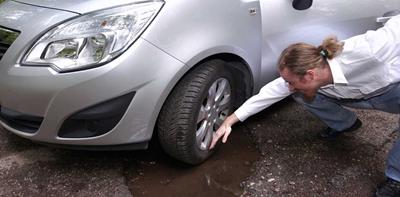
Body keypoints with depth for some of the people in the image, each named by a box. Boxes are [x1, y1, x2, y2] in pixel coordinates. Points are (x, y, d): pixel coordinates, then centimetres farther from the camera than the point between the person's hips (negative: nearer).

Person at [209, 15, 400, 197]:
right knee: (300, 94, -15)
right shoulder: (303, 76, -25)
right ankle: (344, 124, 11)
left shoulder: (367, 52, -42)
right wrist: (230, 120, -13)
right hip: (359, 94, 4)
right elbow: (270, 92, -15)